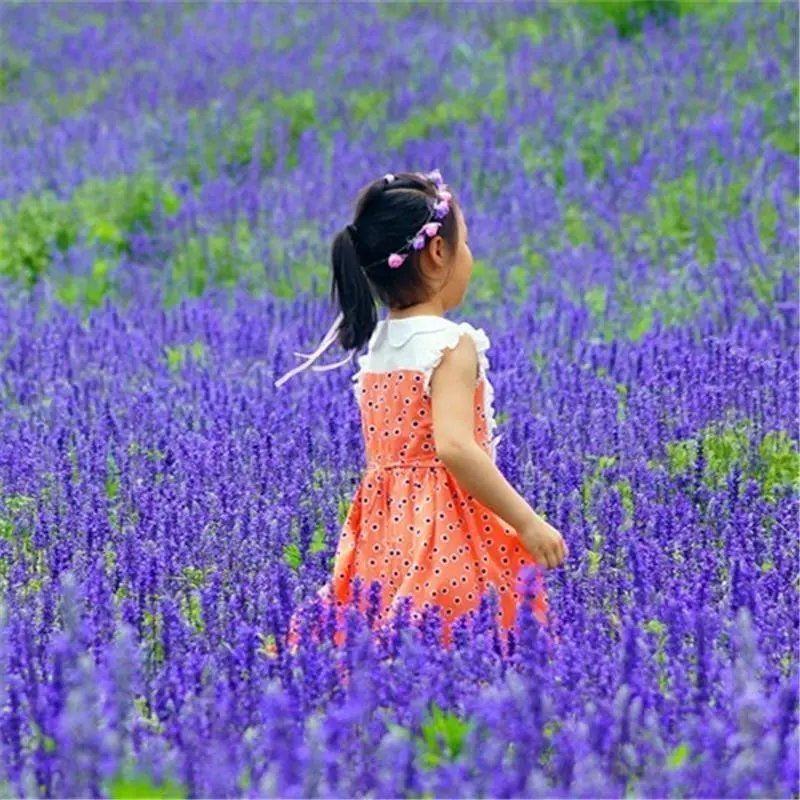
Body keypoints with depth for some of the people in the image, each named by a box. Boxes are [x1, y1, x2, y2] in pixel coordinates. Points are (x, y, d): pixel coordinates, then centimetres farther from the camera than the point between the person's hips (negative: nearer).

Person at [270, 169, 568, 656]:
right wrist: (528, 523, -21)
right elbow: (454, 447, -24)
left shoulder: (374, 343, 11)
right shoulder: (453, 343, -12)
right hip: (450, 531, -8)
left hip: (385, 528, 8)